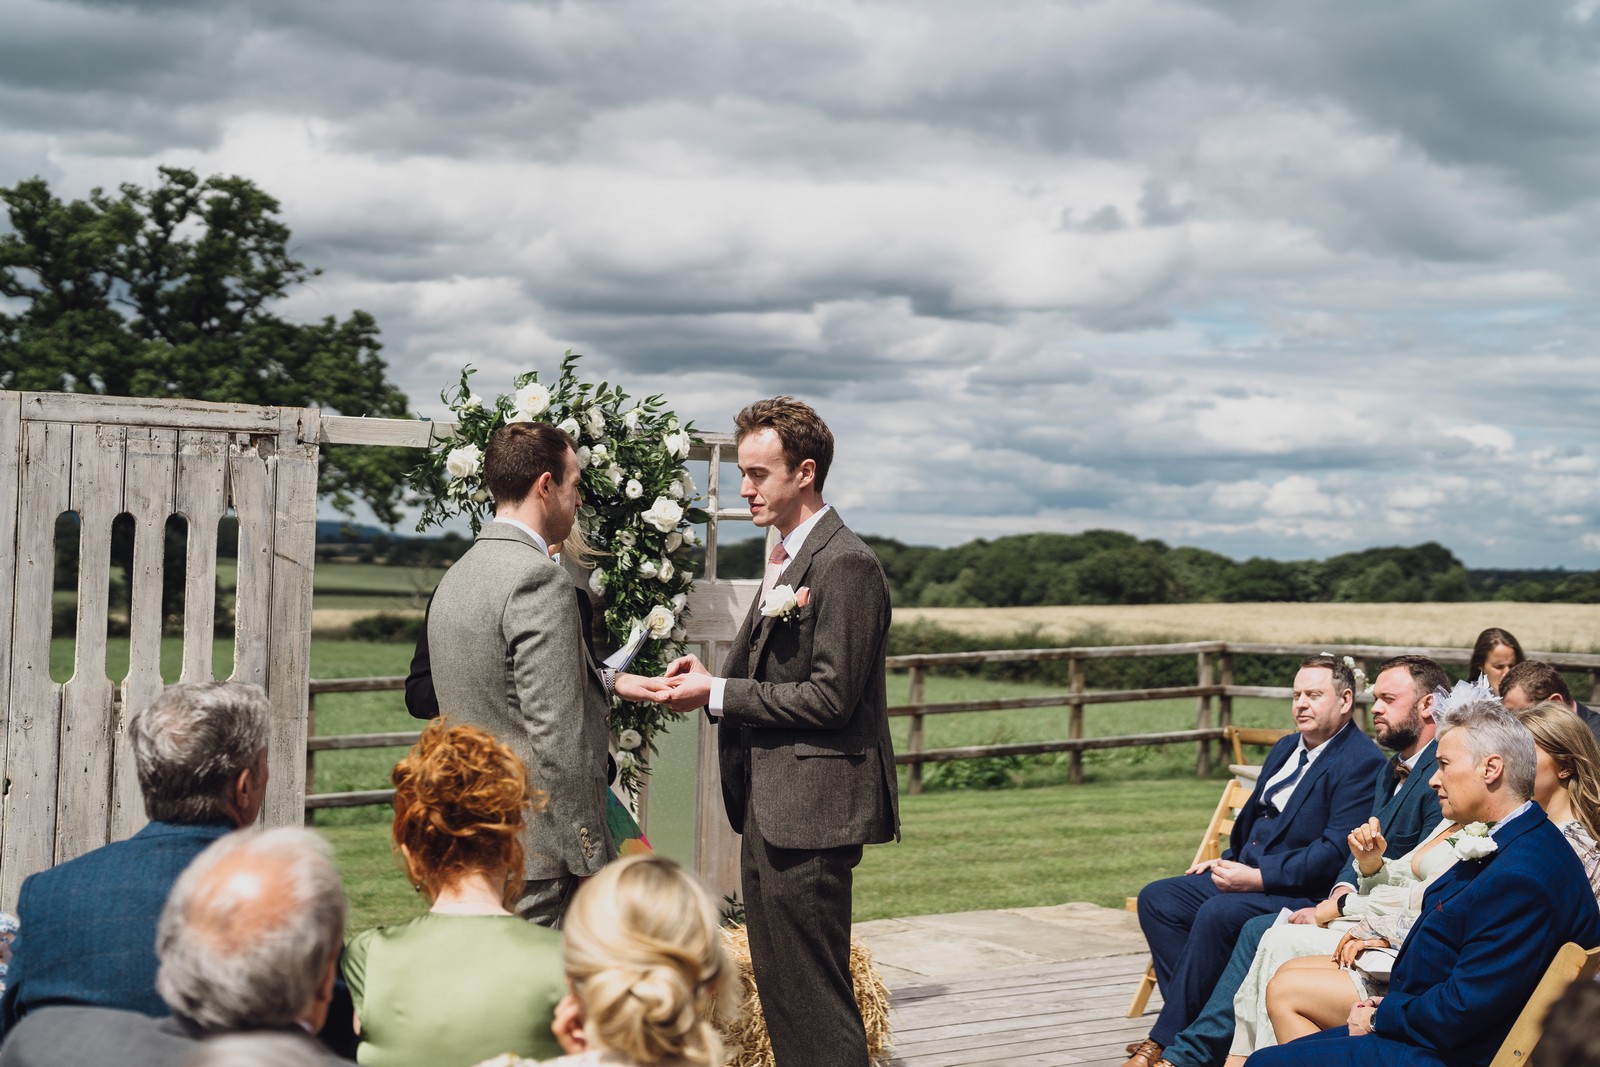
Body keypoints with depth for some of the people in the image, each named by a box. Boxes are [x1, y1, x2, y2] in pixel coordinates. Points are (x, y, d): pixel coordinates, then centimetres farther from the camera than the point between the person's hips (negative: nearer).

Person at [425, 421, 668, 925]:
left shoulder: (456, 577, 13)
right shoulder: (539, 578, -16)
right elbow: (558, 736, -20)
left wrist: (607, 682, 21)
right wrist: (591, 858, -15)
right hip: (537, 854, -9)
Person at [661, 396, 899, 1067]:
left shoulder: (844, 565, -15)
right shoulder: (785, 559, 16)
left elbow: (829, 698, -20)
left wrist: (717, 695, -15)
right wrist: (709, 675, 3)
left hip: (809, 811, -10)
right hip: (768, 808, 10)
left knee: (815, 999, -5)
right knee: (777, 987, 16)